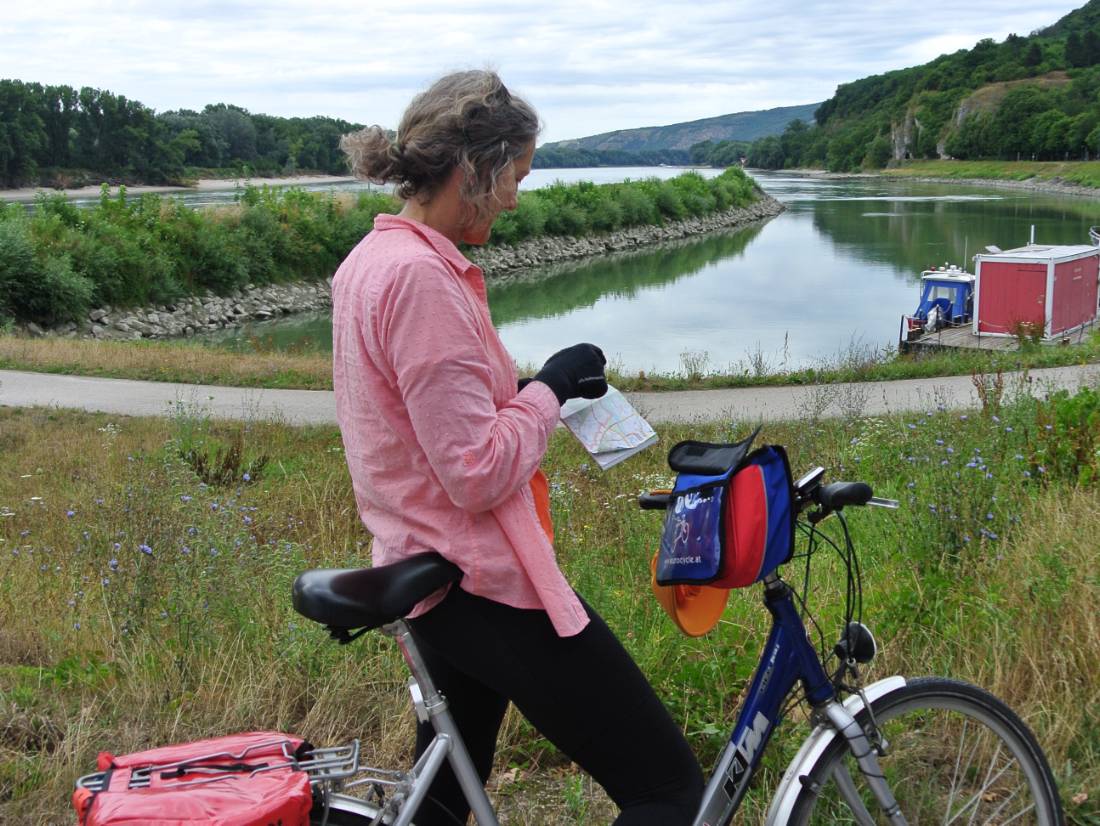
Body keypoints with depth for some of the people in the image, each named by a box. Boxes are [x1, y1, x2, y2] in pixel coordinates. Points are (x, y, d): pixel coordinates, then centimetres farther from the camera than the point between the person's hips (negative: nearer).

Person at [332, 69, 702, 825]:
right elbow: (478, 474, -24)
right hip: (487, 585, -11)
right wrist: (550, 387, -9)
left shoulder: (371, 259, 10)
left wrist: (531, 388, 7)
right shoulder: (423, 276, -22)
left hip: (432, 573, 11)